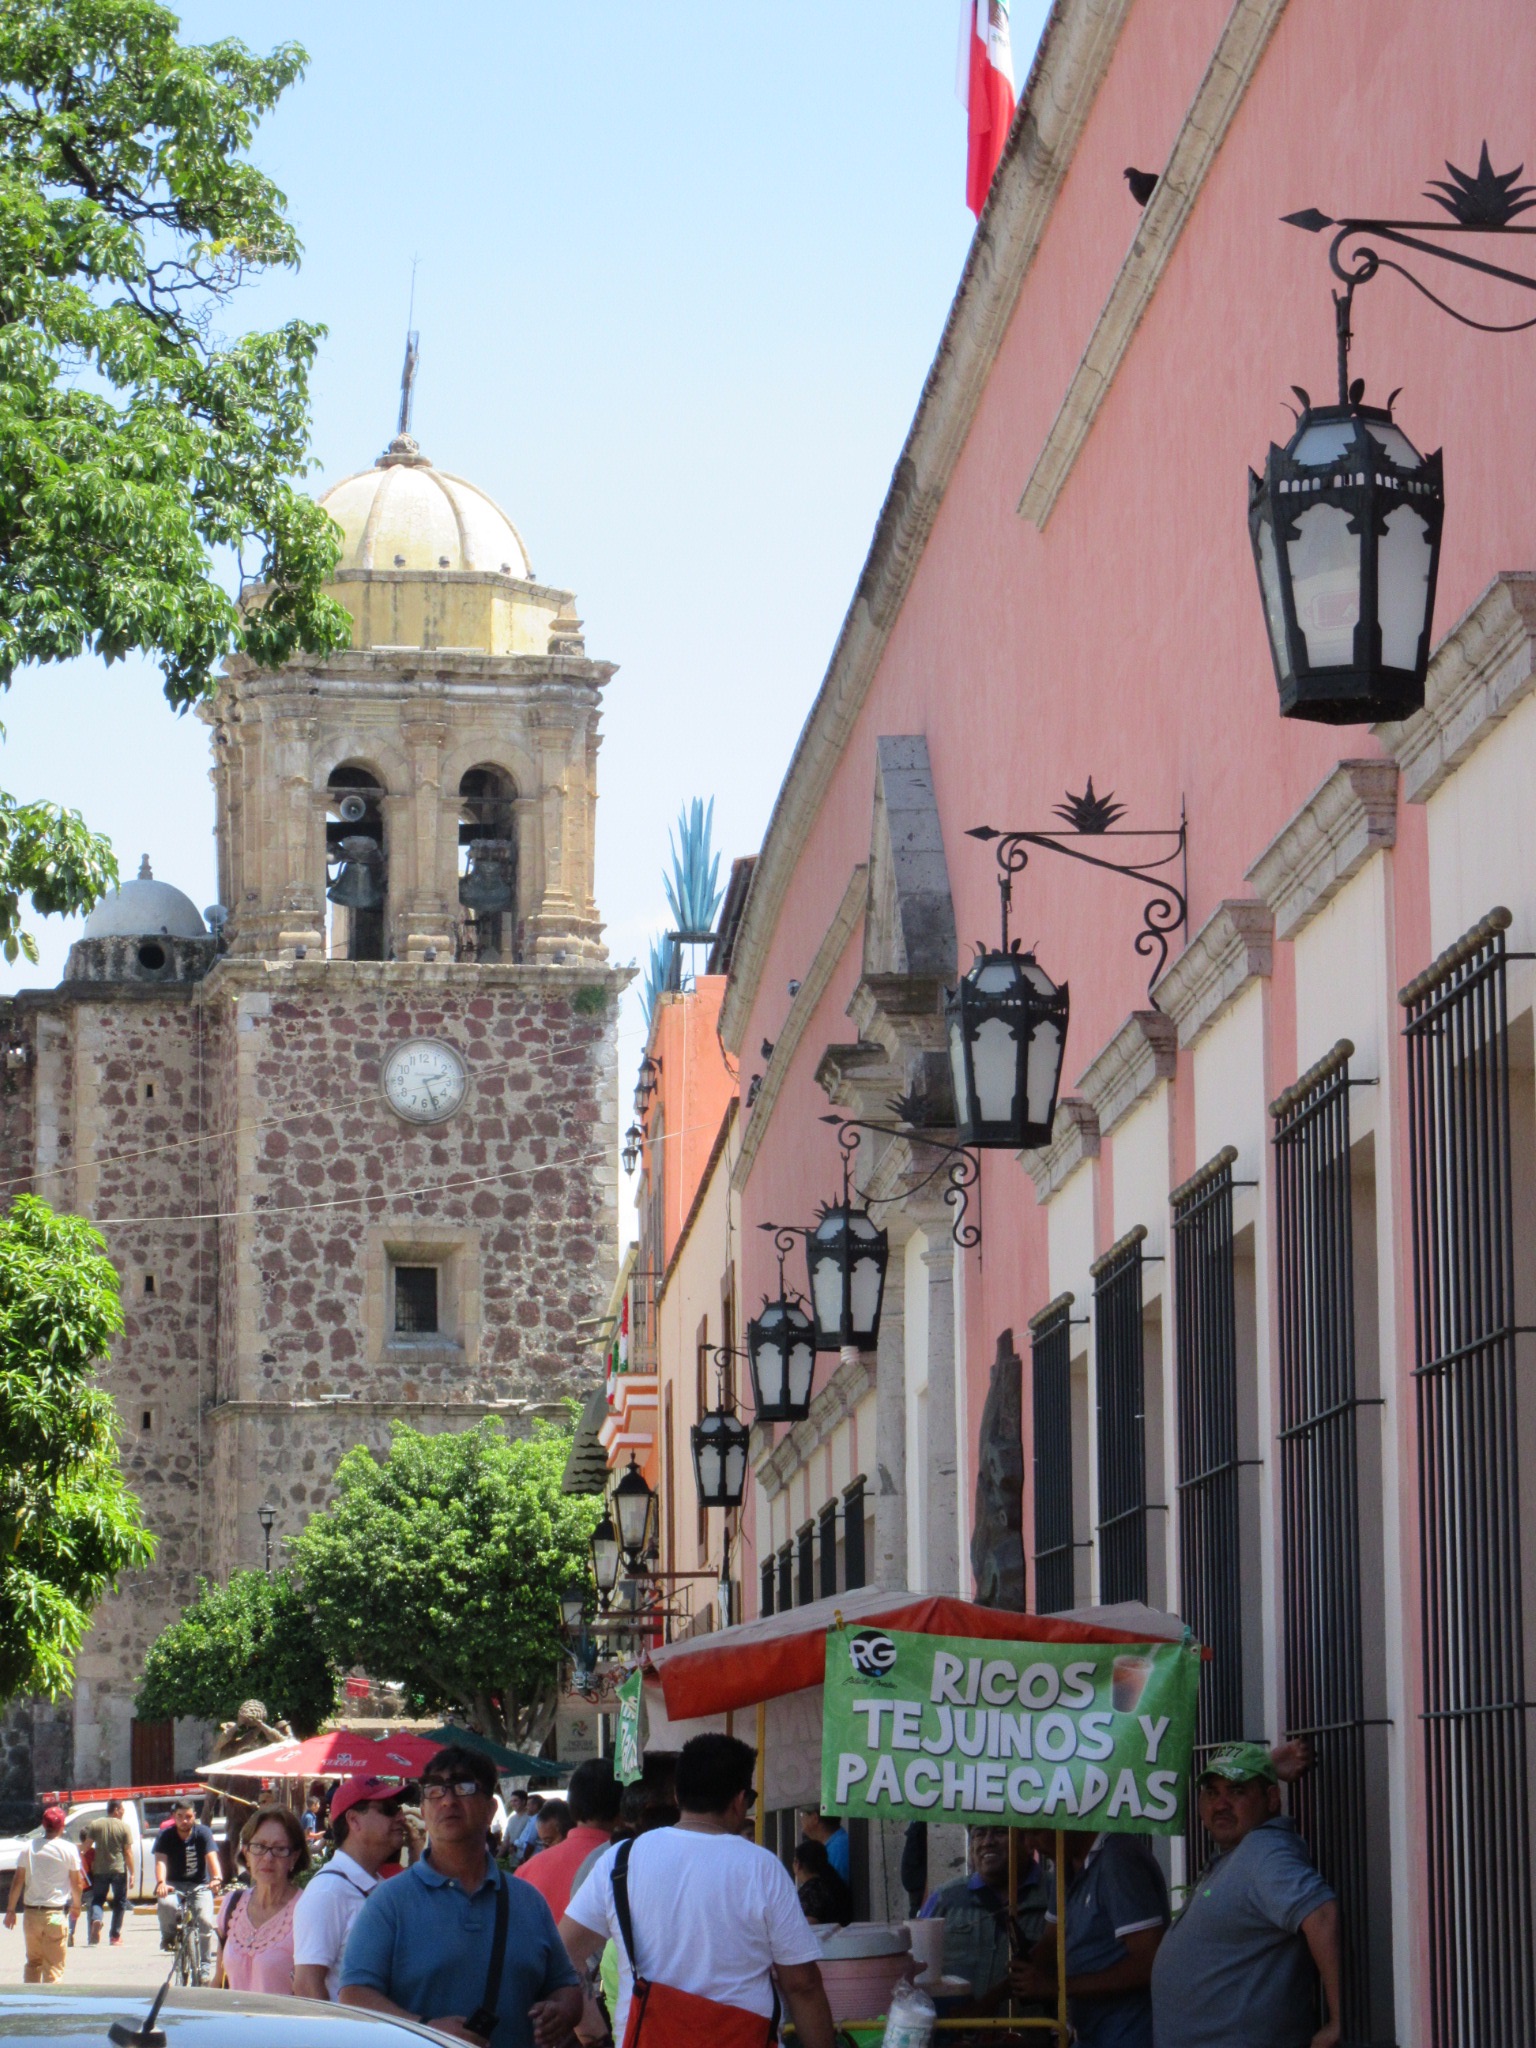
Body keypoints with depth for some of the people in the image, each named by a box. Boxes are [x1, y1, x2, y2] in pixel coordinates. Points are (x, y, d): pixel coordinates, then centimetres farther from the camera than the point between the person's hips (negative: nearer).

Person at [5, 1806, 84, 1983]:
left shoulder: (28, 1847, 1)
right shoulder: (69, 1849, -6)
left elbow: (18, 1881, 3)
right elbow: (77, 1883, -1)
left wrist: (10, 1909, 10)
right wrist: (76, 1905, 16)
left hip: (31, 1913, 3)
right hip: (55, 1913, -3)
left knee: (32, 1961, 18)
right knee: (53, 1966, 2)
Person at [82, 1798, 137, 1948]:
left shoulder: (95, 1825, 1)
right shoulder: (124, 1827, -5)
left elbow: (87, 1845, 3)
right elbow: (128, 1852, -6)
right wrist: (132, 1873, 0)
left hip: (99, 1869, 2)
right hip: (119, 1869, -2)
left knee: (98, 1899, 12)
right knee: (119, 1902, 10)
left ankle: (96, 1920, -19)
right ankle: (115, 1936, 9)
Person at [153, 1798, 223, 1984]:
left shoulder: (203, 1833, -8)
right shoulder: (165, 1836, -7)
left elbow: (212, 1857, -22)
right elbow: (161, 1861, -21)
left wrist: (217, 1878, -43)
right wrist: (161, 1883, -42)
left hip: (199, 1885, 0)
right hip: (174, 1885, 0)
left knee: (205, 1920, -22)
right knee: (165, 1903, -34)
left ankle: (206, 1967, -10)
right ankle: (169, 1935, -3)